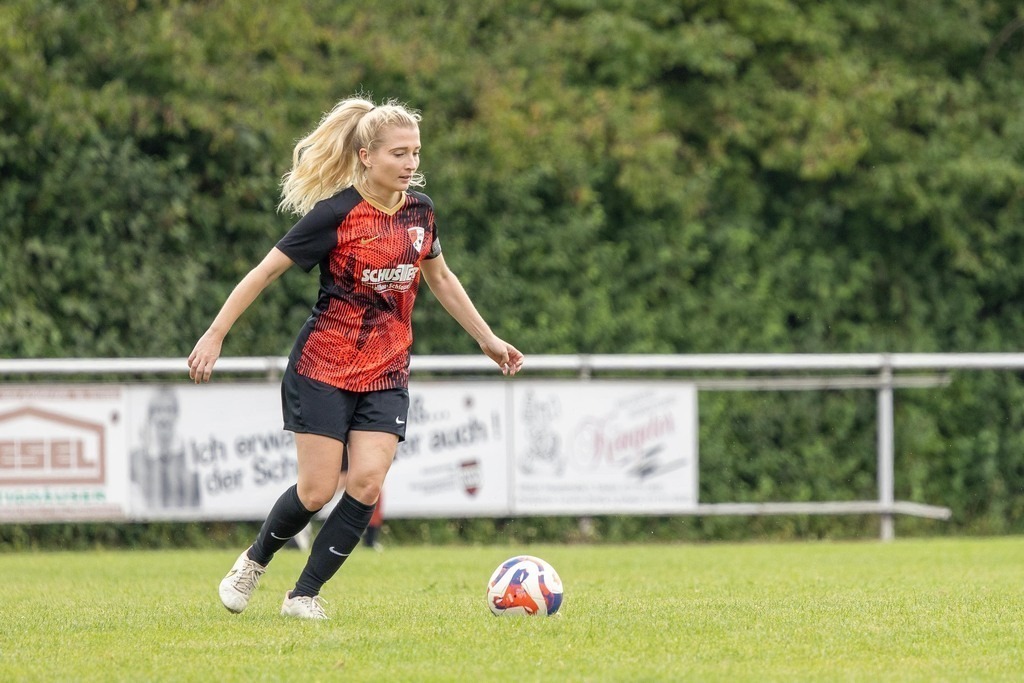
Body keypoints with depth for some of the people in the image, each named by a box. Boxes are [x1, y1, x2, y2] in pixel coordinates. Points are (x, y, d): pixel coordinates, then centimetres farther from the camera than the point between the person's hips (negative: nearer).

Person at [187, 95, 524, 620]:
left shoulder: (418, 211, 3)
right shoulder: (335, 214, -14)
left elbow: (440, 278, 20)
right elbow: (266, 271, -9)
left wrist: (488, 340, 22)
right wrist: (215, 334, -11)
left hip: (387, 373, 5)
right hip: (323, 368, -5)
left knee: (367, 483, -12)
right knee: (317, 490, -7)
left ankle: (304, 595, 1)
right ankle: (255, 560, 22)